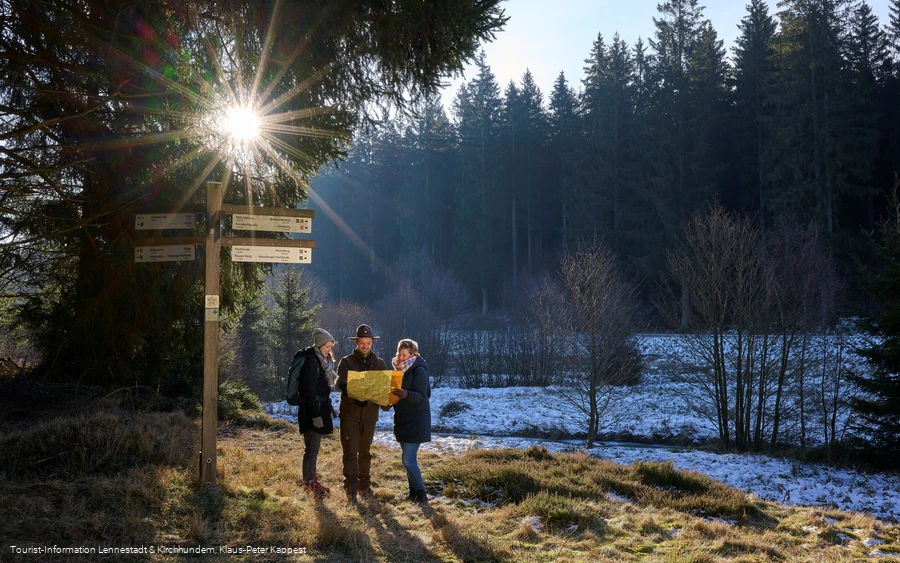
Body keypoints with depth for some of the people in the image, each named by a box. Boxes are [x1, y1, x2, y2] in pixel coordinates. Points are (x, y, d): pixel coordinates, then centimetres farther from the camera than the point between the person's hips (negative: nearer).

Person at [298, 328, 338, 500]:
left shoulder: (323, 361, 14)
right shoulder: (312, 362, -15)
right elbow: (309, 391, -20)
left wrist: (326, 413, 20)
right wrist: (316, 415, -22)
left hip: (319, 409, 9)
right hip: (311, 411, -9)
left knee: (313, 448, 15)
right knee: (312, 449, -4)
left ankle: (311, 481, 23)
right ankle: (310, 483, 3)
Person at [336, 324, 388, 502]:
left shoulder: (379, 363, 8)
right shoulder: (346, 361, 1)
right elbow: (340, 383, -13)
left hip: (370, 413, 2)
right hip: (350, 412, -2)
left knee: (365, 451, 11)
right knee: (350, 451, -4)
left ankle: (365, 485, 19)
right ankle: (351, 487, -1)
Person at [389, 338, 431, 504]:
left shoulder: (419, 371, -13)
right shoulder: (401, 370, 12)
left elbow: (420, 396, -22)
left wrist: (406, 394, -40)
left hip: (415, 423, -9)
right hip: (403, 420, 9)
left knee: (408, 460, -12)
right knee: (409, 459, 12)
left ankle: (421, 493, -2)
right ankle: (414, 492, 19)